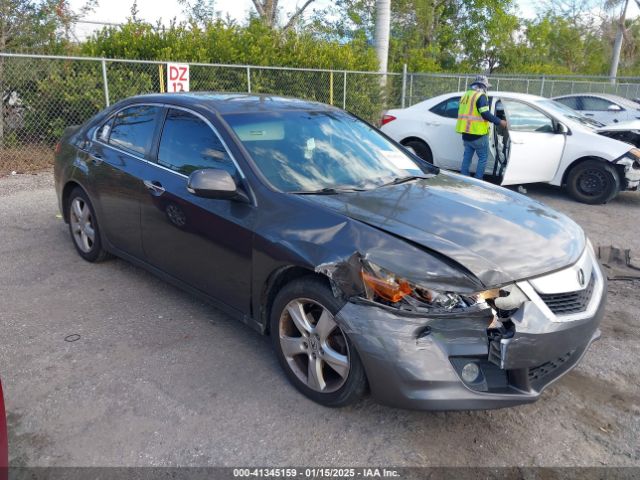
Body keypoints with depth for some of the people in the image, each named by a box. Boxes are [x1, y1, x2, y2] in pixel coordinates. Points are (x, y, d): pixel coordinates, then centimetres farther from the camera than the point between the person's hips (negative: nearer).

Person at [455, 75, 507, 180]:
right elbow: (485, 114, -19)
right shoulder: (481, 96, -10)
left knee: (467, 156, 14)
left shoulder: (465, 95, 14)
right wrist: (499, 122, -11)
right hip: (478, 135, -8)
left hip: (466, 133, 8)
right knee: (483, 158, 3)